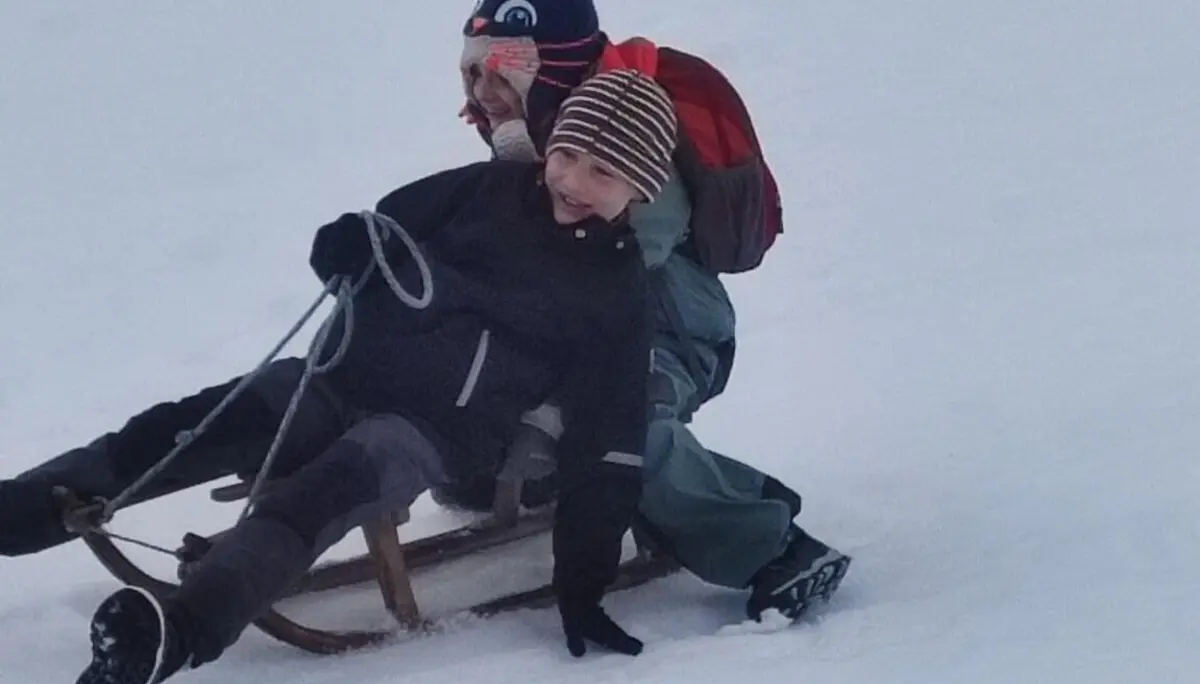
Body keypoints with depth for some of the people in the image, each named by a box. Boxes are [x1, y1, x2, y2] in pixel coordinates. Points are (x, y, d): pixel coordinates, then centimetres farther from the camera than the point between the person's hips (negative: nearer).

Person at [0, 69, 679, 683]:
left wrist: (585, 577, -7)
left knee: (324, 492, -37)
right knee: (191, 429, -21)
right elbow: (383, 232, 15)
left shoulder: (616, 292, -2)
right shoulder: (490, 191, 6)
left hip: (434, 430, -5)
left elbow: (608, 442, -3)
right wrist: (347, 248, -11)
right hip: (343, 376, 5)